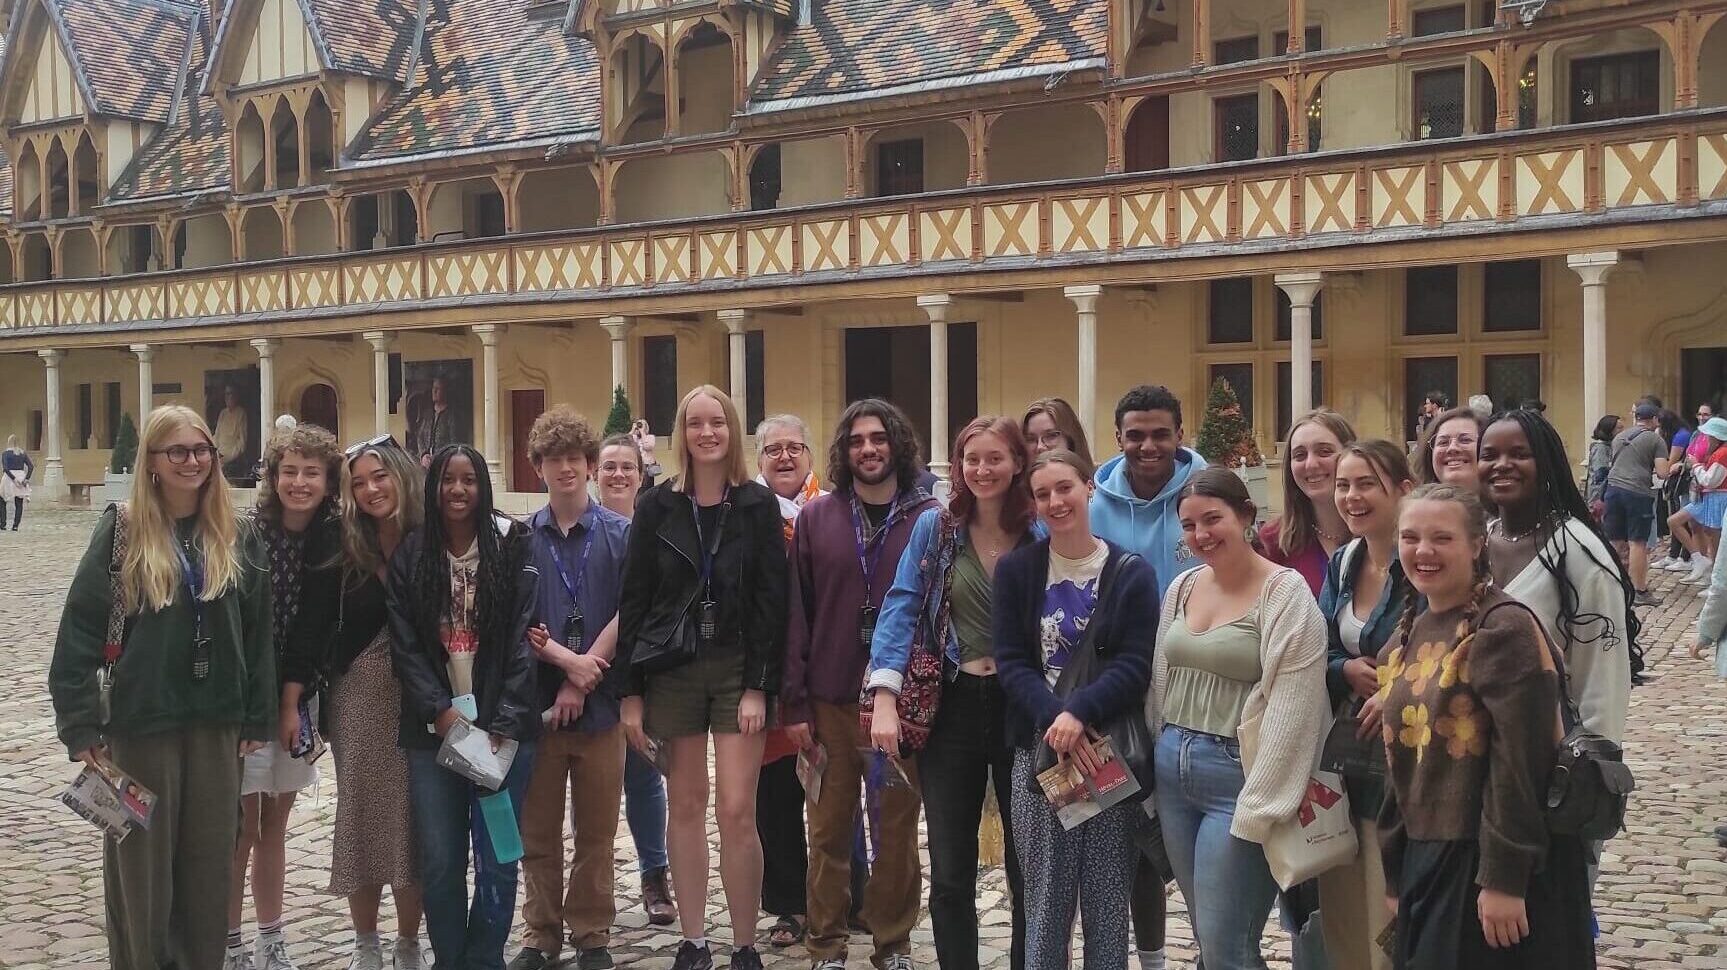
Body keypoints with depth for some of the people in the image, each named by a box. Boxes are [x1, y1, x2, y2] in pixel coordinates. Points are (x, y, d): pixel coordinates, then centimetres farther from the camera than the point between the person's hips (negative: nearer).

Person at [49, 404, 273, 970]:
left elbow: (258, 633, 6)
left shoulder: (238, 539, 4)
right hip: (140, 723, -3)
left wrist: (258, 720, 4)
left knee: (210, 864, 10)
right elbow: (79, 631, -7)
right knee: (142, 866, 6)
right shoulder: (122, 532, -5)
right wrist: (81, 726, -10)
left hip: (217, 724, 3)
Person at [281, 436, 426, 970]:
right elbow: (309, 627, -1)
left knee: (413, 821, 3)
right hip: (356, 698, 1)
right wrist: (291, 703, -6)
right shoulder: (340, 550, -1)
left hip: (420, 701, -1)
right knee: (361, 816, 7)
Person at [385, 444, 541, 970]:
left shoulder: (511, 548, 0)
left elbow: (524, 640, -4)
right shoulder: (410, 555, 6)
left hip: (503, 726, -1)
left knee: (497, 859, 1)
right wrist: (441, 711, -10)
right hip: (433, 728, 1)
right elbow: (405, 645, 2)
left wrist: (504, 723, -11)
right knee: (439, 861, 1)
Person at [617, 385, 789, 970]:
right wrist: (630, 691, -2)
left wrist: (758, 686, -9)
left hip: (738, 671, -1)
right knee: (686, 807, 7)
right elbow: (633, 599, 3)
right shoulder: (657, 507, 3)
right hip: (670, 670, 1)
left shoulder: (758, 506, 0)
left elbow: (771, 601, -2)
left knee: (737, 813, -6)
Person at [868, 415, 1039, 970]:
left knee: (1027, 863, 11)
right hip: (951, 708, 0)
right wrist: (885, 694, -17)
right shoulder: (934, 528, 1)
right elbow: (901, 608, -5)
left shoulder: (1039, 535, 0)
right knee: (950, 872, 7)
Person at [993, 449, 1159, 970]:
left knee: (1109, 901, 5)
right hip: (1039, 751, 1)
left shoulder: (1131, 573, 3)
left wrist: (1079, 713, -21)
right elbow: (1011, 662, -1)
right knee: (1046, 898, 4)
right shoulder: (1015, 570, 6)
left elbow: (1136, 665, -6)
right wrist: (1054, 721, -18)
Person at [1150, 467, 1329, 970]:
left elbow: (1291, 712, -16)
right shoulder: (1182, 586, 10)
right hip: (1172, 771, 7)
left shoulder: (1285, 593, -11)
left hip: (1236, 776, -6)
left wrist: (1259, 808, -18)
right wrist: (1159, 761, 14)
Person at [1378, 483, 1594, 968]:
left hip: (1503, 863, -7)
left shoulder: (1504, 629, -15)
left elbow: (1519, 765, -19)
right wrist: (1395, 875, 14)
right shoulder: (1407, 635, 9)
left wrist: (1503, 878, -20)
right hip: (1425, 859, 7)